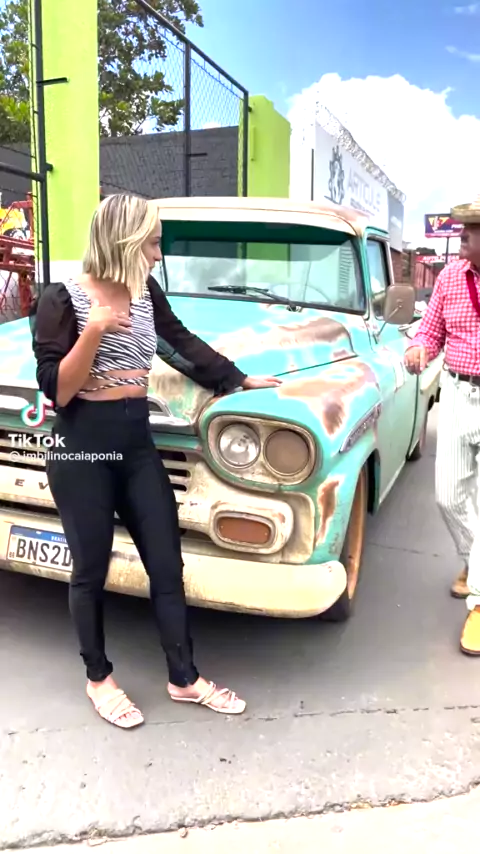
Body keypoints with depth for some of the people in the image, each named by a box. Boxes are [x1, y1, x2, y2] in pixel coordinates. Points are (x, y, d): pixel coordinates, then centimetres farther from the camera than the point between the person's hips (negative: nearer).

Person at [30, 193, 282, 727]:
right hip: (82, 450, -5)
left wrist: (241, 380, 22)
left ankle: (184, 679, 26)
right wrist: (95, 332, -26)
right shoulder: (62, 300, -11)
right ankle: (98, 679, 32)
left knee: (167, 565, 8)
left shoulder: (146, 292, 5)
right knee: (92, 570, 10)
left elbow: (183, 341, 19)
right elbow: (55, 391, -14)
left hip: (137, 443, 6)